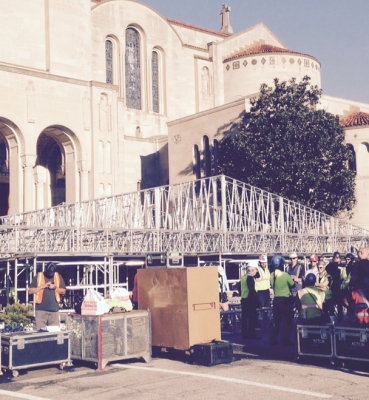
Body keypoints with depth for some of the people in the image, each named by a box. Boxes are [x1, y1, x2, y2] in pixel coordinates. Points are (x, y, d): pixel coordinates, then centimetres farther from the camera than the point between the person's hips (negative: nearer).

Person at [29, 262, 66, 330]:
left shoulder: (58, 277, 8)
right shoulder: (38, 277, 1)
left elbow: (63, 291, 10)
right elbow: (30, 291, -2)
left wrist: (55, 288, -8)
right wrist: (43, 286, -12)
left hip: (54, 309, 2)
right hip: (41, 309, -2)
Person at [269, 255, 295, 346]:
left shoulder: (272, 276, -1)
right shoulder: (285, 275, -15)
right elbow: (293, 285, -3)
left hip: (276, 299, 5)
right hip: (286, 300, -5)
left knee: (276, 320, 15)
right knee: (287, 320, 4)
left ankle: (273, 339, 18)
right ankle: (285, 340, 1)